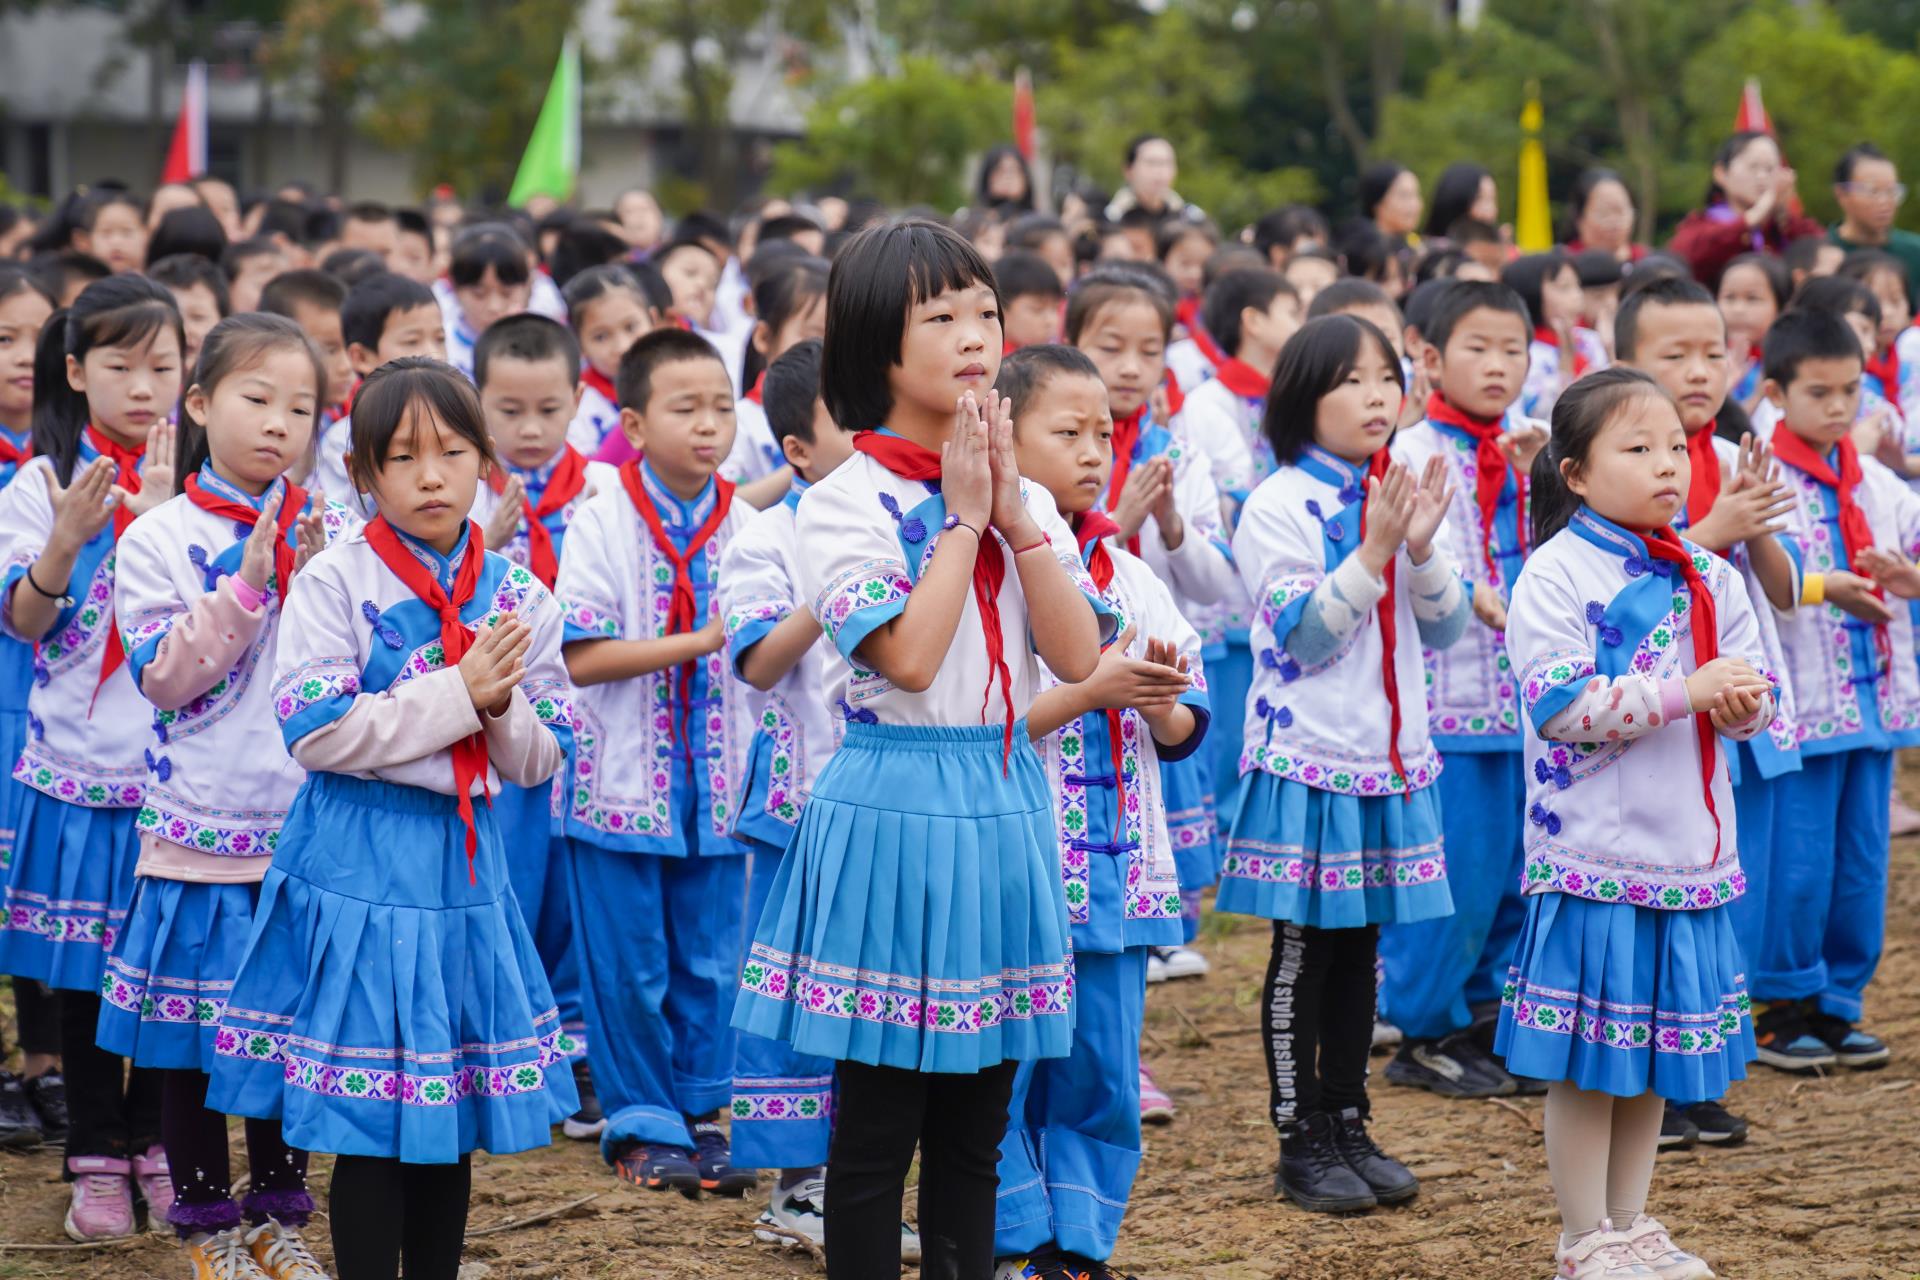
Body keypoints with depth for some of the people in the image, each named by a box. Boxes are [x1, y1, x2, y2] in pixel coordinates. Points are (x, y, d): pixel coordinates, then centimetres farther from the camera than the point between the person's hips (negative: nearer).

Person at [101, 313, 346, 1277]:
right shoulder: (158, 539, -4)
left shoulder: (335, 537, 3)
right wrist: (246, 587, -18)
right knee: (189, 1037, 7)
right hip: (199, 827, -2)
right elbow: (163, 675, -11)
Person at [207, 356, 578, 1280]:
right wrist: (457, 694, -17)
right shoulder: (336, 581, -7)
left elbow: (541, 760, 9)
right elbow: (314, 732, -16)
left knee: (454, 1129, 11)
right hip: (359, 865, -5)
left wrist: (503, 703, -13)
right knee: (370, 1131, -2)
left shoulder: (518, 597, 6)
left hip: (465, 865, 5)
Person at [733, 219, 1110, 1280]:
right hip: (894, 804, -6)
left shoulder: (1025, 497, 9)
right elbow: (907, 657, -20)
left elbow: (1078, 656, -2)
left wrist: (1014, 513, -9)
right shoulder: (846, 503, -8)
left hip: (1004, 801, 6)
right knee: (876, 1131, 1)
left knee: (974, 1131, 11)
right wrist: (963, 519, -13)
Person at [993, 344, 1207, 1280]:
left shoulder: (1131, 574, 11)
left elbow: (1183, 730, 13)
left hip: (1119, 869, 6)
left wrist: (1161, 701, -8)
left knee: (1104, 1078, 9)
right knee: (1001, 1077, -1)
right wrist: (1090, 692, -19)